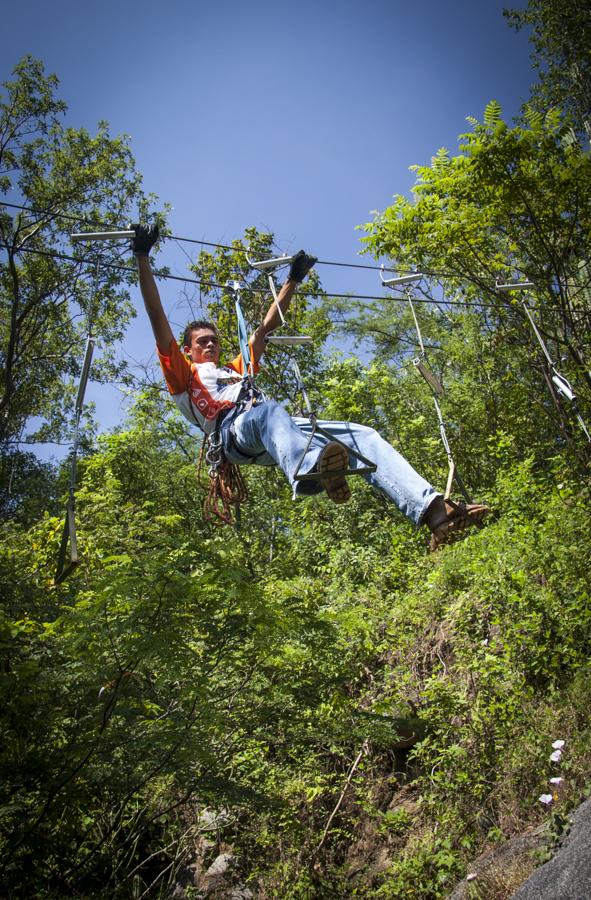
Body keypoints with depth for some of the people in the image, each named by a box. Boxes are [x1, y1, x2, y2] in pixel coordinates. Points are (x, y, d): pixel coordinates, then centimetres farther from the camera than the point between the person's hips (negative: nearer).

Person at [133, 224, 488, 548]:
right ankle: (311, 471, -75)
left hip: (283, 428, 6)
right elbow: (158, 321, 18)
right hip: (235, 428, -5)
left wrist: (293, 280, 46)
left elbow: (267, 326, 46)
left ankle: (432, 509, -36)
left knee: (361, 435, -17)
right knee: (269, 410, -41)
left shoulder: (237, 369, 43)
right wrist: (143, 257, 14)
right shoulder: (184, 375, 27)